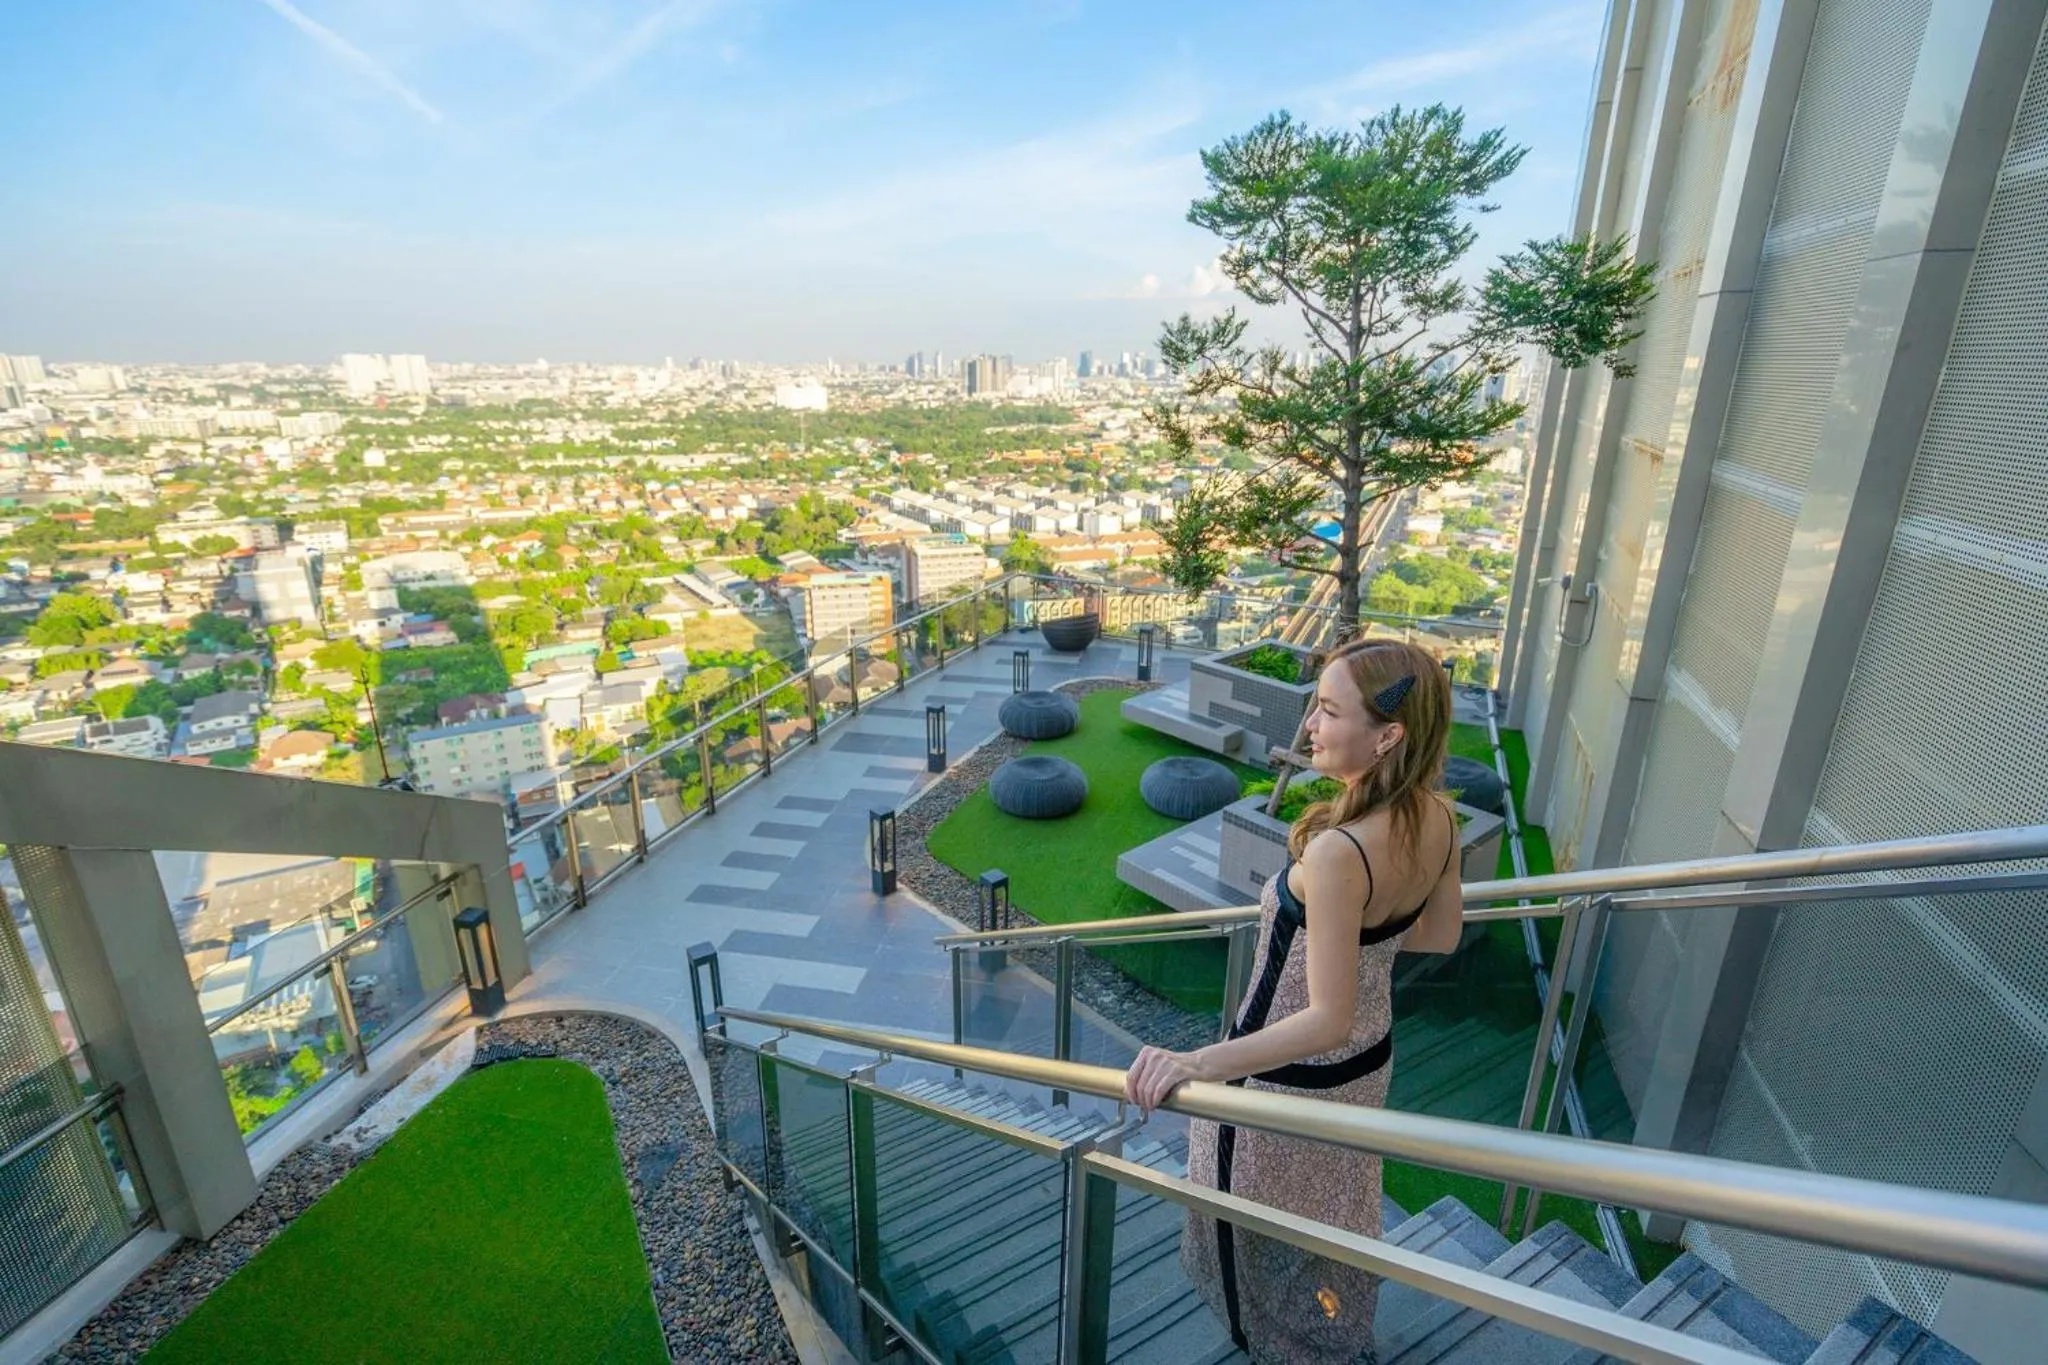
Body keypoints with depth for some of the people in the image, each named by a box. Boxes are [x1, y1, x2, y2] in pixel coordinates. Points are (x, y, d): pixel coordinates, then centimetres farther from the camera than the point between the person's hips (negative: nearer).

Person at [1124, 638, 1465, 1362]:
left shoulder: (1336, 853, -38)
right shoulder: (1438, 820, -14)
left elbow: (1328, 1018, -35)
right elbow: (1440, 935, 1)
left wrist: (1196, 1063, -44)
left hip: (1293, 1073, -7)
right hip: (1368, 1058, 7)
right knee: (1332, 1203, 33)